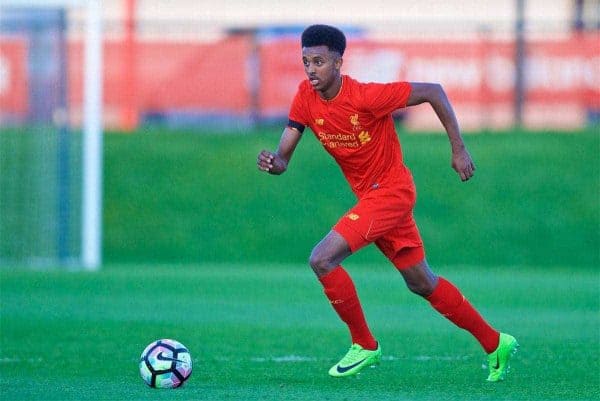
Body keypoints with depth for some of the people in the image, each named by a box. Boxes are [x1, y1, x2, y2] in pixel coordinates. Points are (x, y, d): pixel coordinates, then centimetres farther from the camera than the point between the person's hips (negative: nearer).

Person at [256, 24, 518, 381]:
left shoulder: (366, 97, -24)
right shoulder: (306, 98, -5)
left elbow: (433, 92, -17)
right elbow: (283, 157, -3)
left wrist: (459, 149, -14)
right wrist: (273, 162, -28)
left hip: (391, 191, -8)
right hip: (369, 196, 8)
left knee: (322, 260, -19)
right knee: (421, 283, 16)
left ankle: (364, 345, -3)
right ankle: (495, 343, 30)